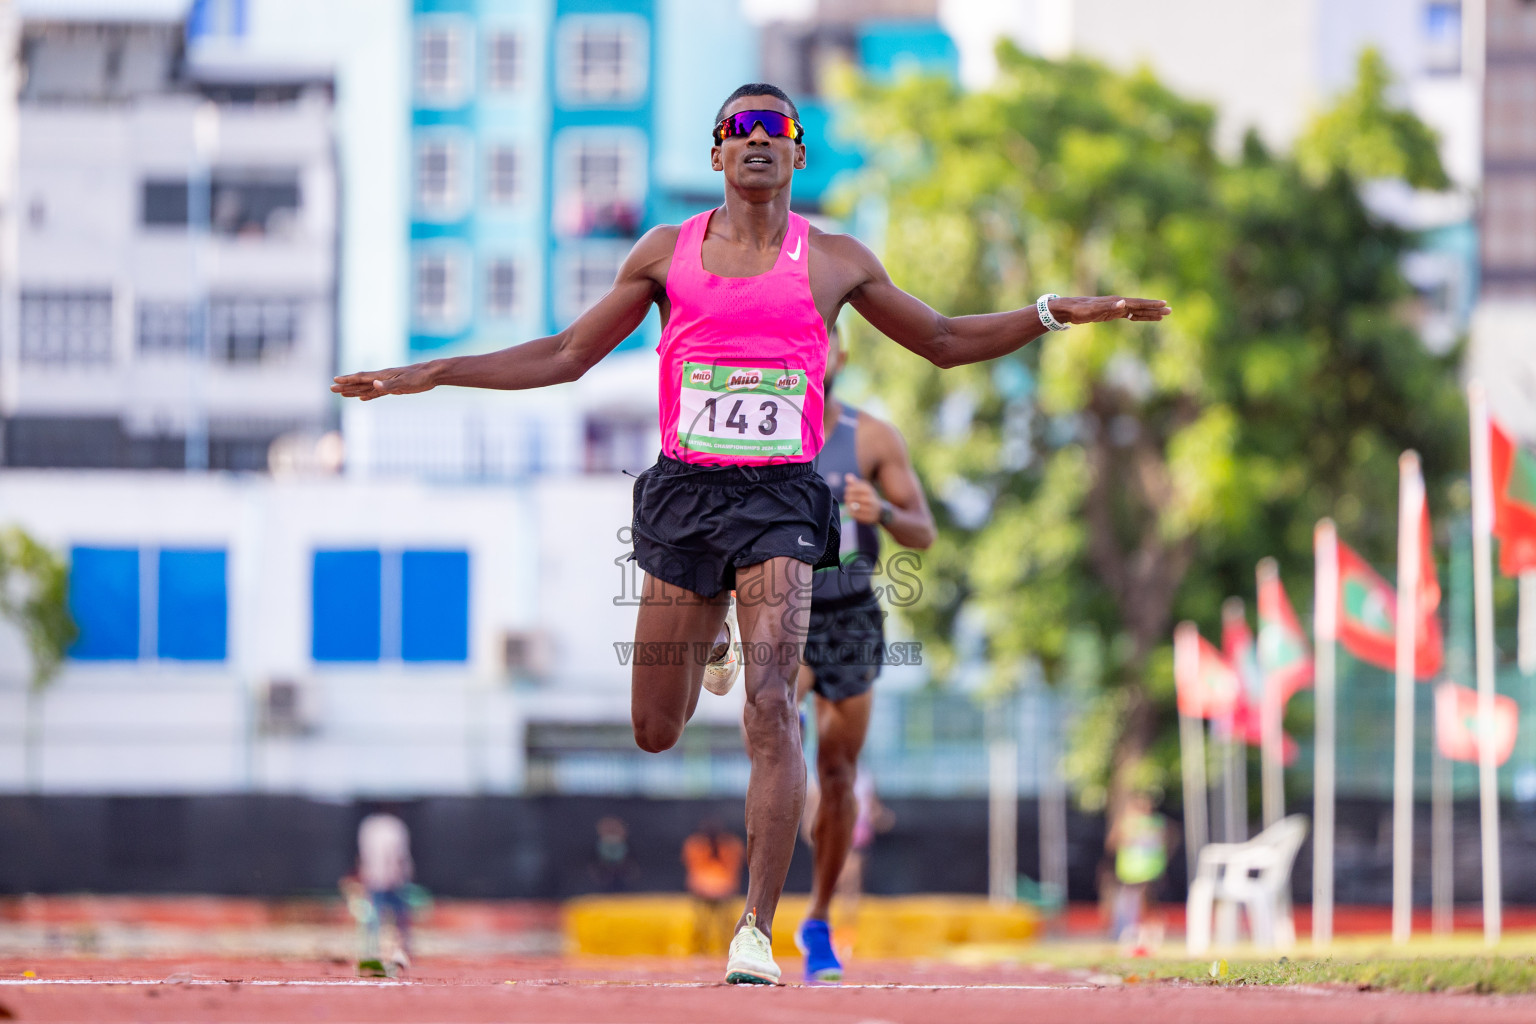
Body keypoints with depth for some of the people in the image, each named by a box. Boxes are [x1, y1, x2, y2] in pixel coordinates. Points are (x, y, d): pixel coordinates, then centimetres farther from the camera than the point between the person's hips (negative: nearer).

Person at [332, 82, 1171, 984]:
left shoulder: (834, 260, 7)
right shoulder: (669, 253, 8)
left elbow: (944, 342, 18)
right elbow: (565, 356, 13)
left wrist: (1055, 314, 5)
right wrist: (427, 375, 7)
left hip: (780, 499, -2)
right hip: (685, 492, 2)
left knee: (771, 705, -18)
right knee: (655, 731, 4)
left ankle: (758, 930, -17)